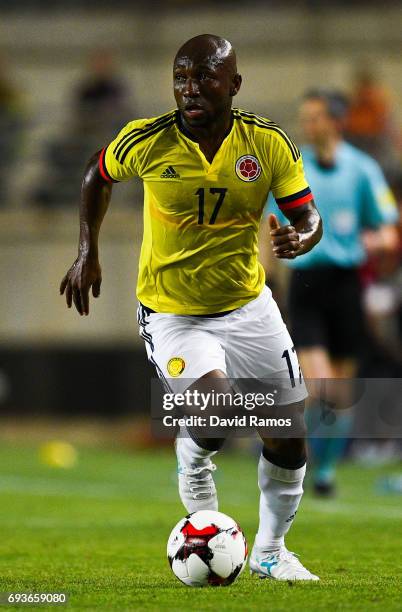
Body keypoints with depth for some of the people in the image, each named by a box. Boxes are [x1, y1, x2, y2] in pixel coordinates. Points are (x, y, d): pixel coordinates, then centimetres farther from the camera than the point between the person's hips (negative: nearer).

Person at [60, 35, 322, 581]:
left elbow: (309, 215, -5)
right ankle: (192, 461, 11)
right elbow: (98, 175, 6)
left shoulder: (269, 143, -11)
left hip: (249, 306, 3)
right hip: (172, 312, -3)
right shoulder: (146, 141, -14)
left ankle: (270, 551, 33)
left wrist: (300, 239, -28)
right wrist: (87, 254, 5)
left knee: (288, 437, 8)